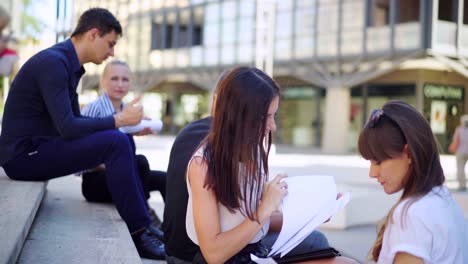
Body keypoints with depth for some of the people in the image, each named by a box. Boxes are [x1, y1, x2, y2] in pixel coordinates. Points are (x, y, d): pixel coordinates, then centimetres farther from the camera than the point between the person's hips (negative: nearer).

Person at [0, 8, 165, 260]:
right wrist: (120, 119, -16)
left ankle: (144, 223, 8)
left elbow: (75, 121, 18)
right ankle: (140, 235, -15)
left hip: (37, 149, 10)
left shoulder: (69, 64, 12)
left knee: (121, 142, 11)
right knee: (115, 143, -22)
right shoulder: (53, 62, -18)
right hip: (24, 154, -10)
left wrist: (129, 123, 7)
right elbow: (67, 127, -26)